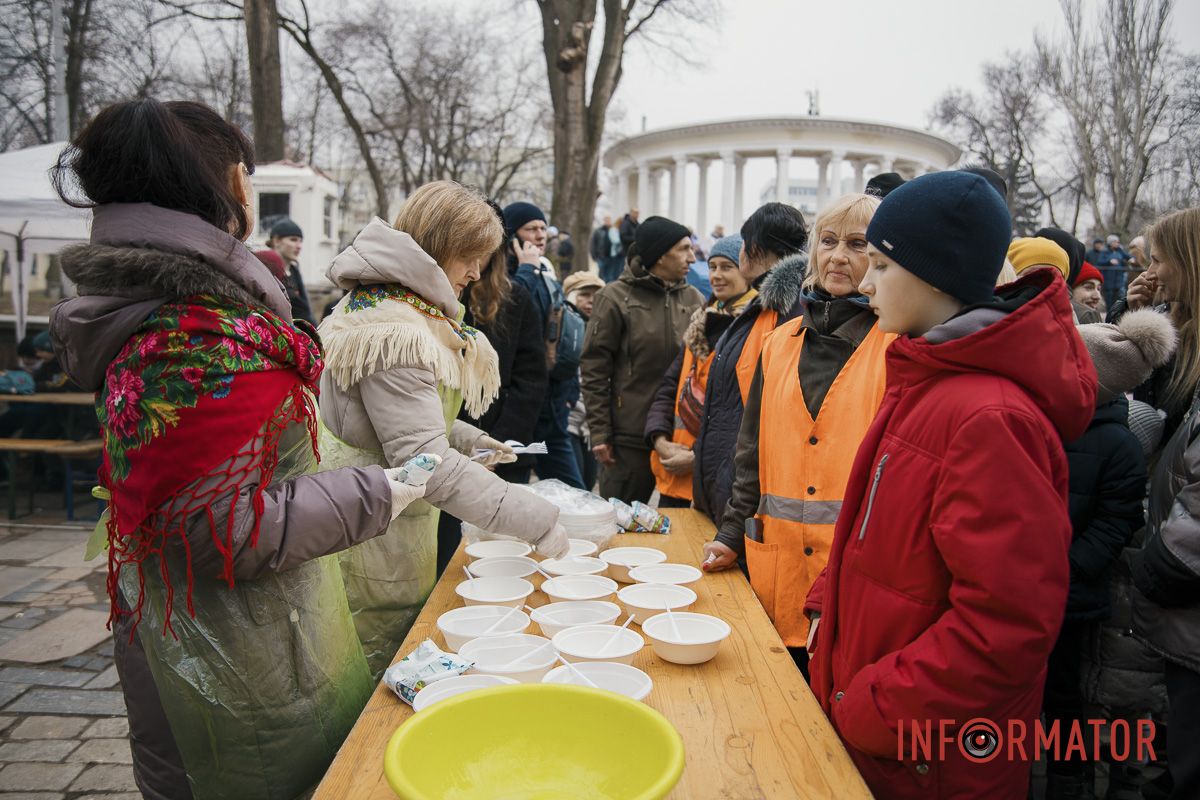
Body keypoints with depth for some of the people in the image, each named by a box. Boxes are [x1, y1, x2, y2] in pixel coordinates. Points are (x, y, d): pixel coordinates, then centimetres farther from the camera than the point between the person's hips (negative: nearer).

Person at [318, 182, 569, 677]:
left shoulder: (394, 309, 9)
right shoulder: (394, 334, -25)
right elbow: (427, 462, -30)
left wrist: (465, 439, 5)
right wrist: (535, 521, -28)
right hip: (376, 542, -10)